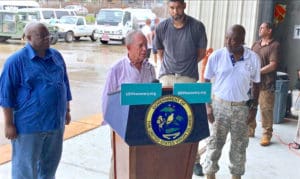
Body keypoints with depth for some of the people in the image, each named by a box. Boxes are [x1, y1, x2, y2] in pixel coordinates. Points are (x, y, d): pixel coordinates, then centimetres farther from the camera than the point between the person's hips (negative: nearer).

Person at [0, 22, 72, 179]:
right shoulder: (16, 60, -12)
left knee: (50, 163, 20)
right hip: (29, 125, -6)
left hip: (56, 122, 6)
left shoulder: (56, 56, 6)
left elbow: (64, 84, 15)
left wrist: (67, 111, 16)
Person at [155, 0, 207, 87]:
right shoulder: (161, 27, 0)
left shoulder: (197, 26, -6)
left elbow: (201, 52, 6)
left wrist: (187, 65, 9)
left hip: (188, 77, -2)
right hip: (166, 76, 2)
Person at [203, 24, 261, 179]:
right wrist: (208, 105, -7)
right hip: (219, 105, -1)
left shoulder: (253, 59, -3)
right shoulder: (216, 56, -7)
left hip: (242, 107, 2)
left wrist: (254, 107, 2)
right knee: (215, 142, 4)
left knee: (239, 144, 11)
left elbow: (256, 84, 8)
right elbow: (206, 81, 0)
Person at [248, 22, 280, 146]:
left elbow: (273, 65, -13)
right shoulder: (255, 44, 15)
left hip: (266, 84, -6)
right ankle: (250, 130, 24)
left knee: (266, 110, -2)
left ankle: (266, 135, 7)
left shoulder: (274, 45, -6)